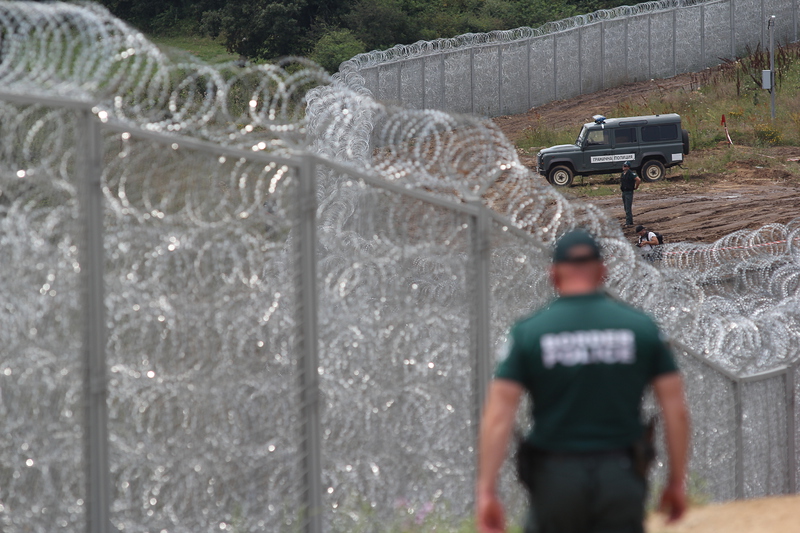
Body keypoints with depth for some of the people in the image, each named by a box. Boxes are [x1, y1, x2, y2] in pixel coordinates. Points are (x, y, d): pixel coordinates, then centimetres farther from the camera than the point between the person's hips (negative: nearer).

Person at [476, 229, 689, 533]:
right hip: (620, 479, 0)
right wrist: (677, 481, 9)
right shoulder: (640, 328, 2)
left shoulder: (528, 332, -2)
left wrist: (486, 491, -8)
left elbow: (497, 417, -8)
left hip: (556, 477, 0)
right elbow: (676, 410, 0)